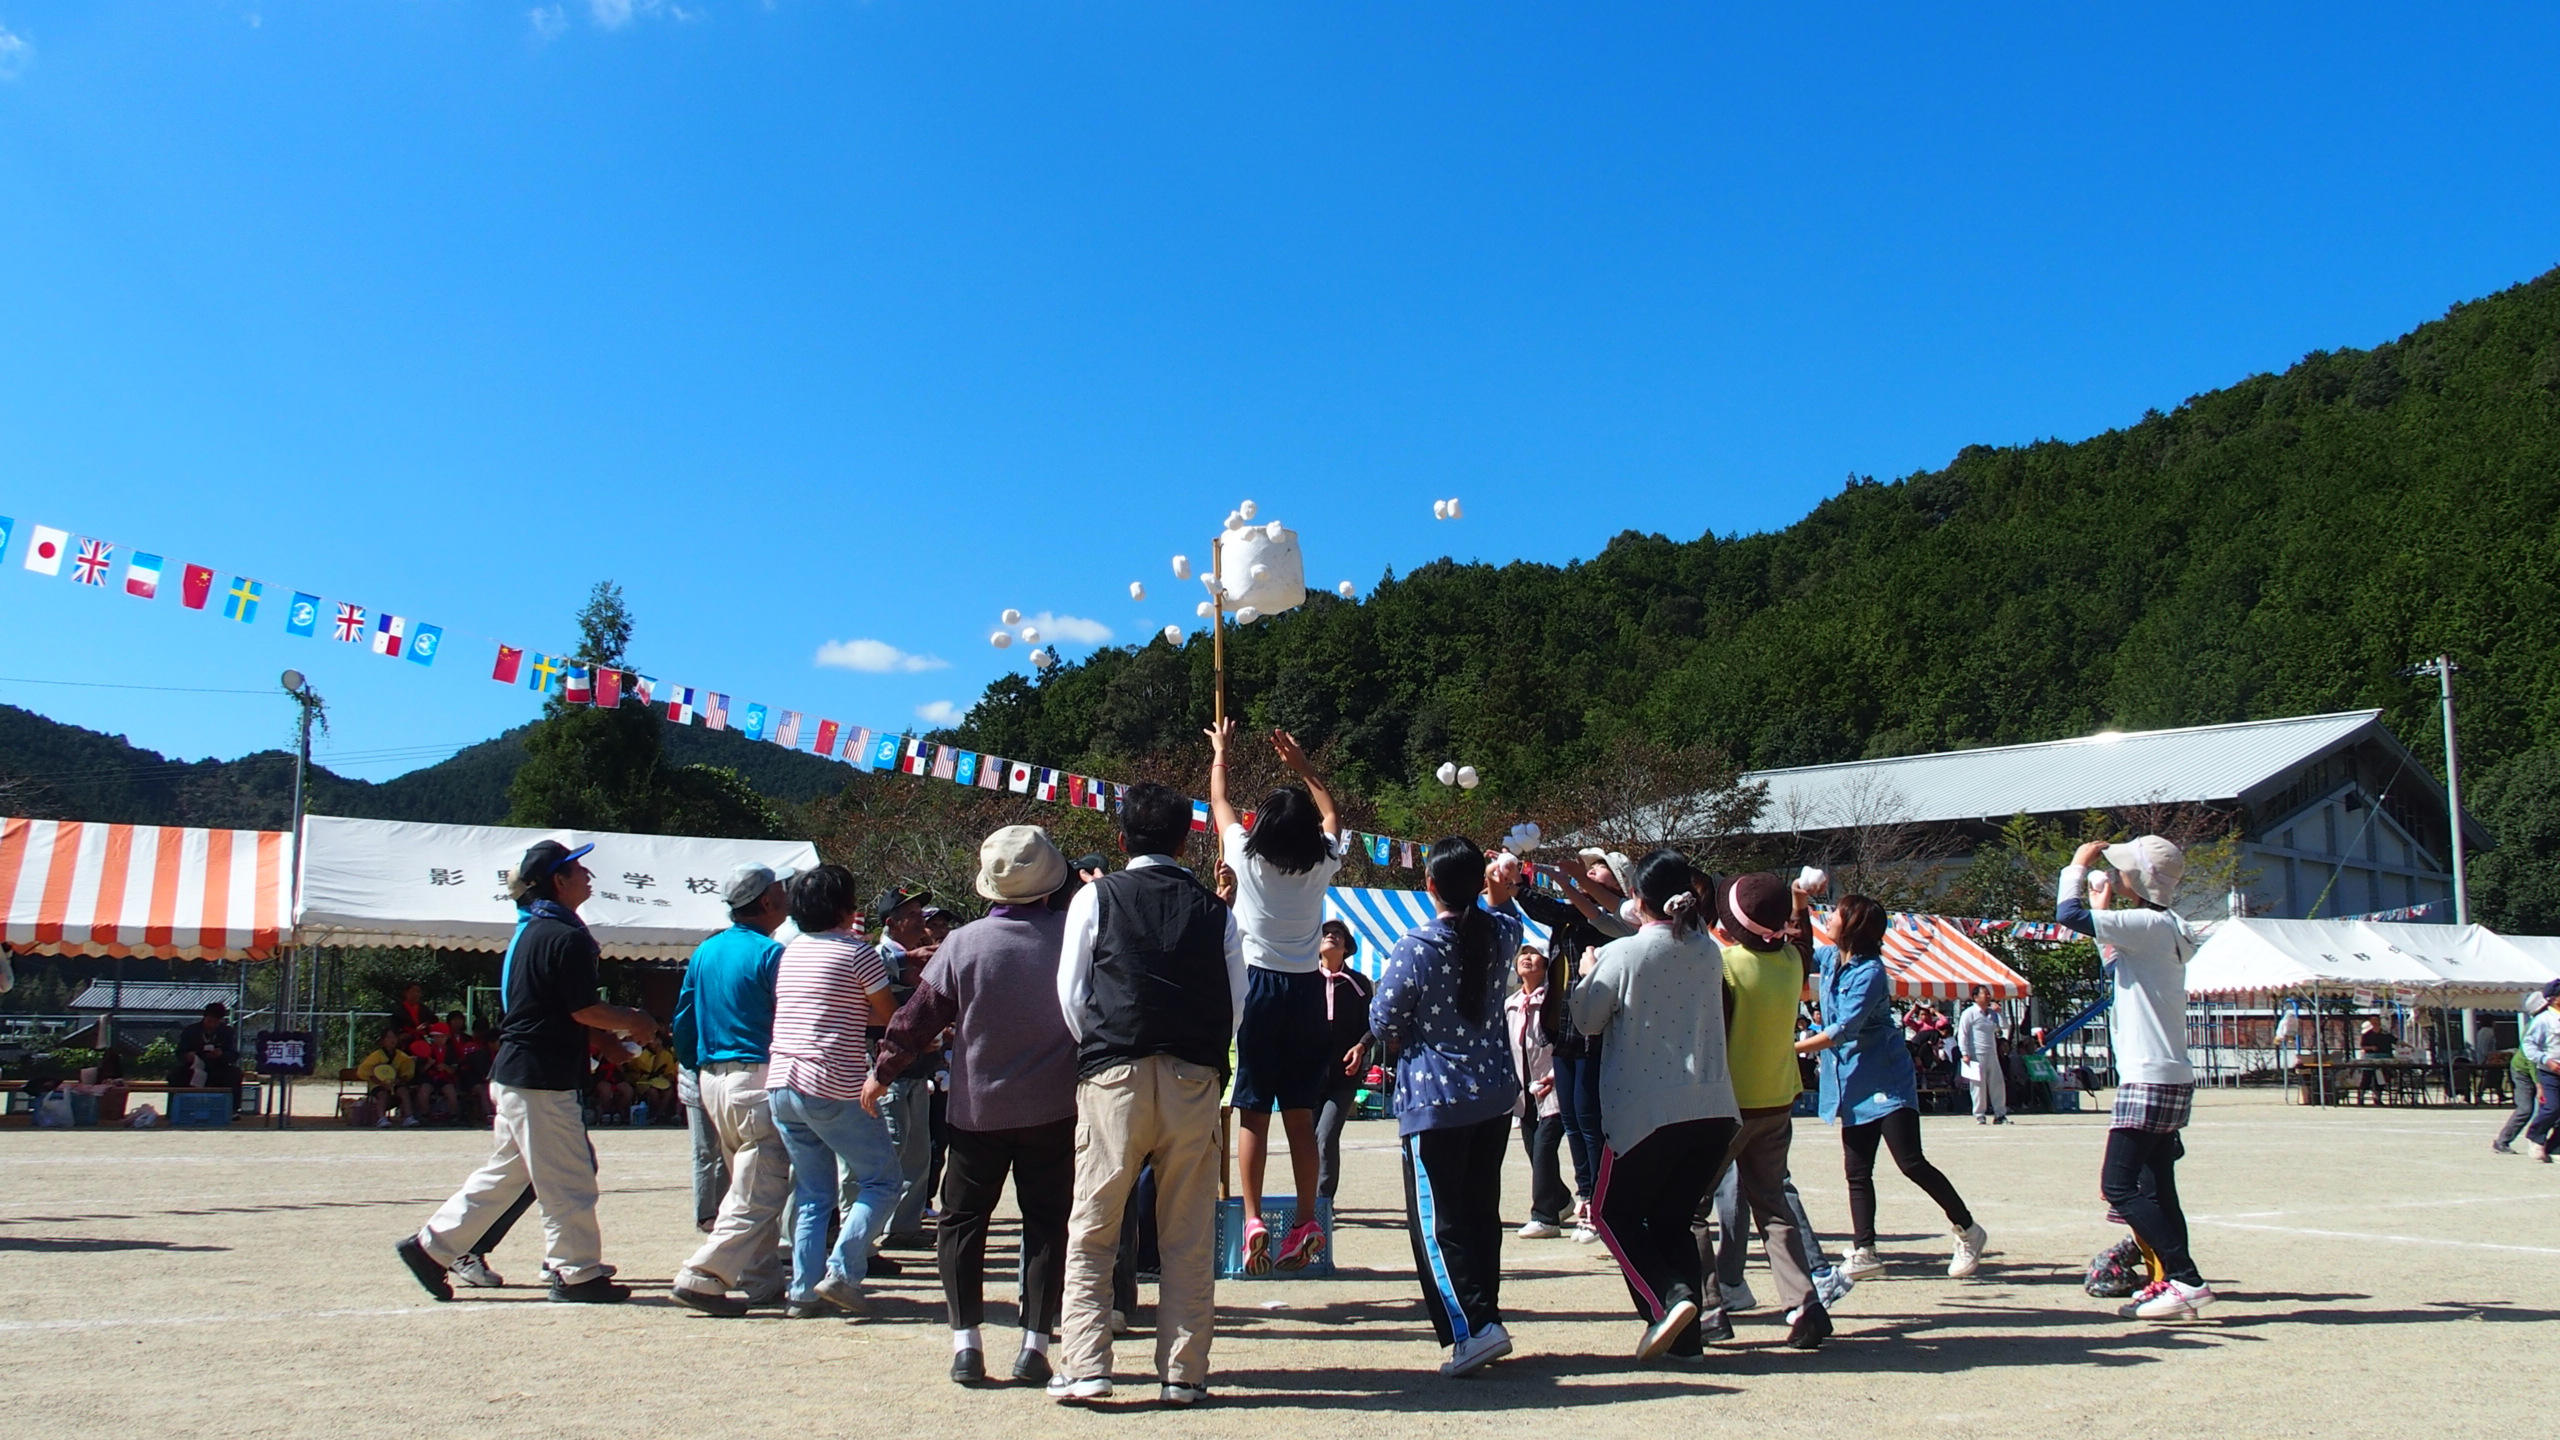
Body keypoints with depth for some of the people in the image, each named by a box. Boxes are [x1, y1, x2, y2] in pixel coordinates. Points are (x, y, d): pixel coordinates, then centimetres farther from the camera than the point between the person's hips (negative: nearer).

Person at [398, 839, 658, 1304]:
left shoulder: (530, 930, 14)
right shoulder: (564, 937, -17)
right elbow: (584, 1009, -17)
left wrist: (616, 1029, 16)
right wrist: (634, 1023, -1)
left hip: (516, 1074, 10)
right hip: (541, 1079, -10)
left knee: (504, 1171, 18)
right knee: (568, 1180, -1)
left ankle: (431, 1245, 22)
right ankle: (578, 1273, 7)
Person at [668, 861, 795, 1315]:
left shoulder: (704, 952, 11)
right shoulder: (770, 954, -12)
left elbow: (683, 1022, 15)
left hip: (712, 1079, 9)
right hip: (756, 1079, -9)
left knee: (749, 1186, 17)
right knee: (759, 1194, -5)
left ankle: (764, 1281, 20)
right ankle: (700, 1278, -11)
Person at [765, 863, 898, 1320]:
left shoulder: (789, 952, 13)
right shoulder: (857, 952, -6)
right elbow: (888, 1016, 0)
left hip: (782, 1085, 7)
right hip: (836, 1089, -7)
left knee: (812, 1193, 14)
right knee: (881, 1180, 5)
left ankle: (803, 1291, 7)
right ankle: (842, 1270, -7)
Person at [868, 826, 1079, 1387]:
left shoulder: (964, 943, -9)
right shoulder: (1073, 934, -10)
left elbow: (919, 1016, -3)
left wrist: (882, 1072, 11)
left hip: (979, 1109, 0)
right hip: (1055, 1108, 0)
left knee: (962, 1220, 11)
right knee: (1046, 1222, 8)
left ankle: (966, 1341, 5)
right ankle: (1035, 1343, 5)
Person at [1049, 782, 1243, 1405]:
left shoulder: (1096, 897, 3)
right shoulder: (1215, 910, 8)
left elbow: (1071, 993, 5)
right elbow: (1236, 1006, 10)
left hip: (1114, 1076, -2)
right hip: (1195, 1081, 2)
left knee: (1091, 1230, 5)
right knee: (1189, 1237, 6)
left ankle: (1084, 1367, 2)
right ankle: (1183, 1373, 8)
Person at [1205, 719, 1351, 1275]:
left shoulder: (1248, 857, -3)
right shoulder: (1322, 863, 2)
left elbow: (1219, 802, 16)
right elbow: (1330, 813, 24)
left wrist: (1220, 753, 32)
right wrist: (1301, 766, 33)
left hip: (1257, 986, -2)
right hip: (1305, 991, 2)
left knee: (1253, 1114, -1)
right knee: (1301, 1115, 6)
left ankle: (1253, 1220, -8)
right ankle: (1306, 1221, 5)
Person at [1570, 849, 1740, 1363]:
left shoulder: (1621, 955, -9)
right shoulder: (1709, 953, 6)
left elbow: (1587, 1020, 2)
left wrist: (1587, 974, 19)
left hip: (1649, 1110, -5)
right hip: (1715, 1109, 5)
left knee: (1615, 1212, 12)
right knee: (1673, 1219, 18)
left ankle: (1669, 1296, -10)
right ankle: (1687, 1334, 7)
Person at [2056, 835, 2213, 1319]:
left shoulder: (2151, 925, -14)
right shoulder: (2161, 929, 15)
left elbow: (2069, 913, -22)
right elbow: (2119, 963, 32)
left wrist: (2078, 865, -5)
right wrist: (2101, 907, 30)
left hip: (2151, 1080, -10)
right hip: (2167, 1079, 10)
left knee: (2119, 1185, -10)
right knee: (2155, 1191, 11)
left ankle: (2186, 1279, -12)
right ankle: (2173, 1283, 12)